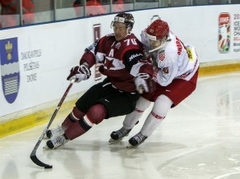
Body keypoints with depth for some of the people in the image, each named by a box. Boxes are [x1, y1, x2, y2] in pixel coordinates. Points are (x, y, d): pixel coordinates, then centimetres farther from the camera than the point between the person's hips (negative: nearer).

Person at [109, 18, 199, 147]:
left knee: (163, 102, -24)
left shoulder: (169, 53, -44)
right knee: (144, 96, 11)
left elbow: (165, 80, -32)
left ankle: (143, 135, -3)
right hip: (165, 72, 8)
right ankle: (126, 129, 31)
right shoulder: (150, 36, -24)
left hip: (185, 77, -8)